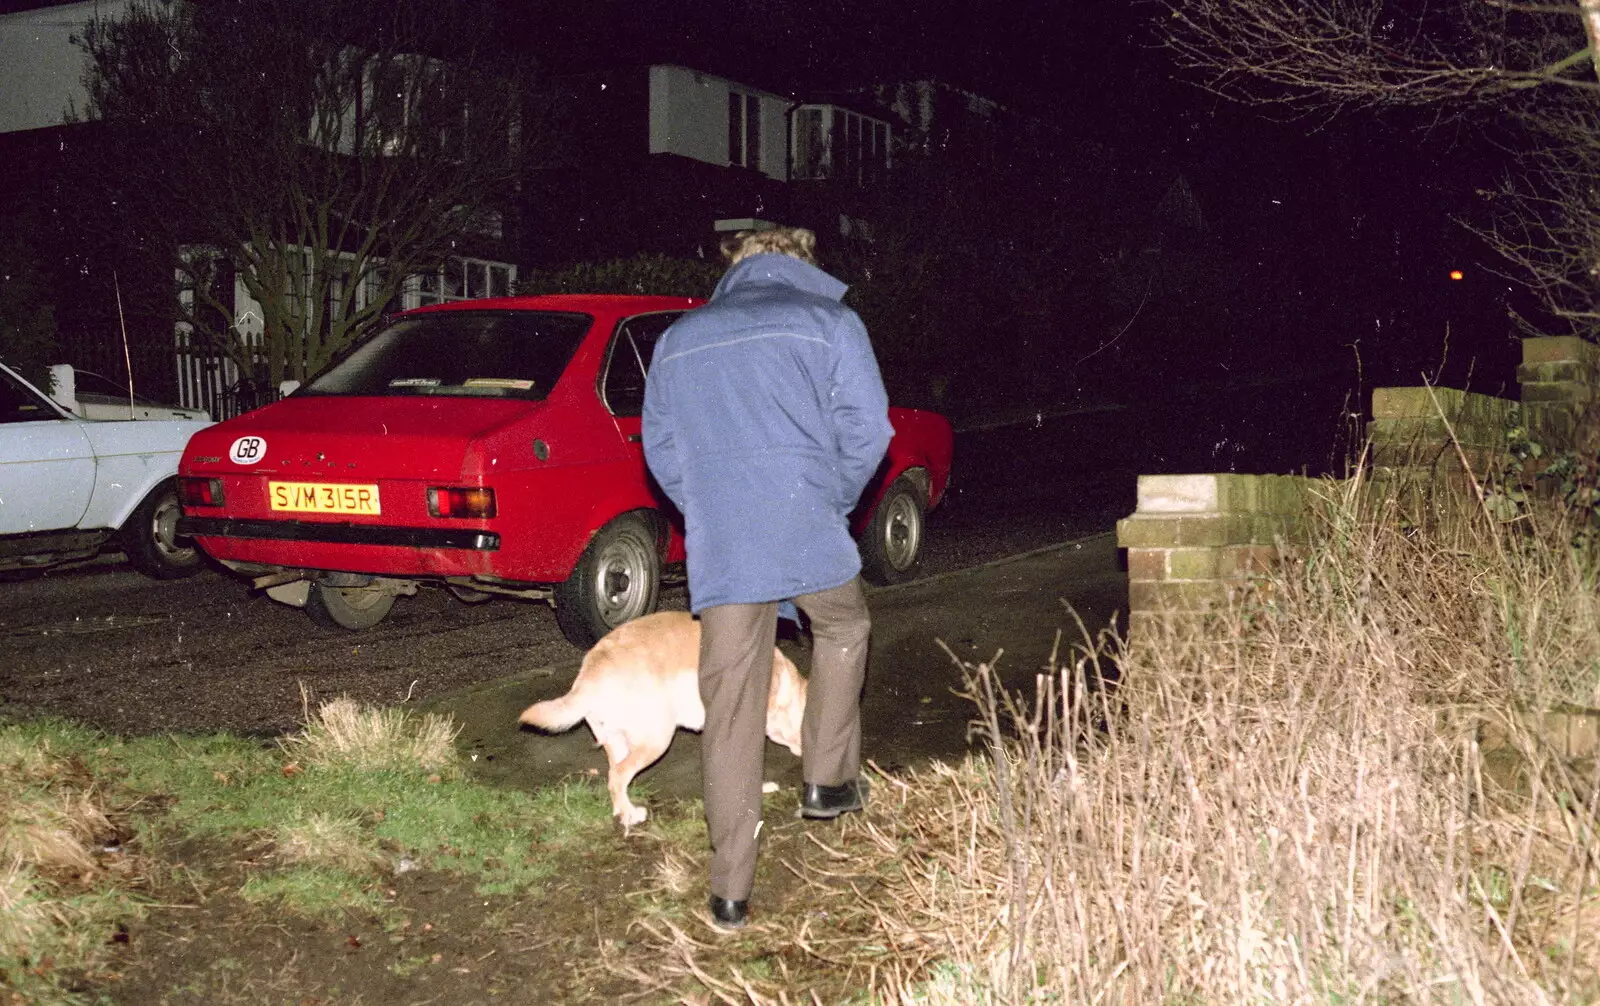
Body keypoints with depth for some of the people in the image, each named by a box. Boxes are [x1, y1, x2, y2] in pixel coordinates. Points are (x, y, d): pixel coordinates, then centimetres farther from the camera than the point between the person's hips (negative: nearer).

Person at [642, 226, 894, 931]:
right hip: (808, 535, -2)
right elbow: (866, 430, -1)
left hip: (719, 551, 3)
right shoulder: (830, 322, 8)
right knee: (842, 632, 29)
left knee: (730, 711, 5)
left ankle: (731, 891, 7)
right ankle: (829, 781, 31)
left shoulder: (679, 338, 20)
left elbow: (660, 449, 17)